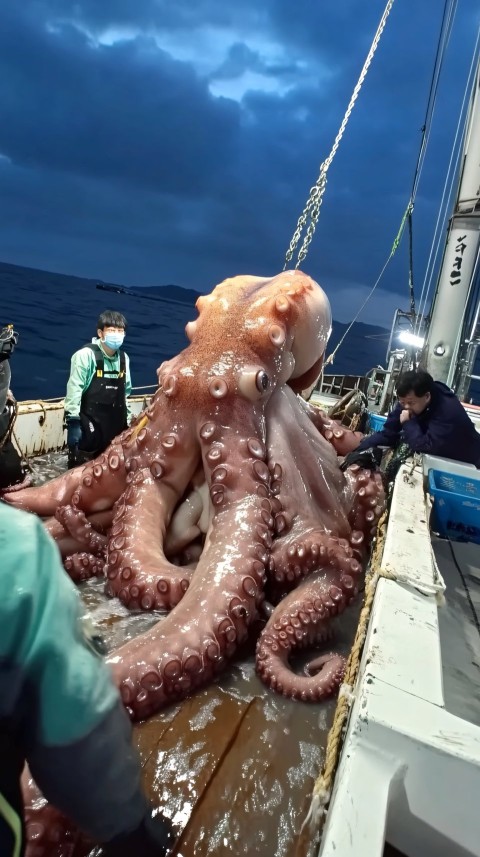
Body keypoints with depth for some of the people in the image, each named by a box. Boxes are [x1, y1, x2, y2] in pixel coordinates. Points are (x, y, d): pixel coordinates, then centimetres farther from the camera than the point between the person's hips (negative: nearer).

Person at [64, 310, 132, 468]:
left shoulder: (124, 358, 7)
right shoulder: (86, 355, -12)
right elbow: (74, 389, -14)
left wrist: (128, 420, 15)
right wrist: (73, 421, -17)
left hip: (115, 426, 6)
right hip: (89, 425, -6)